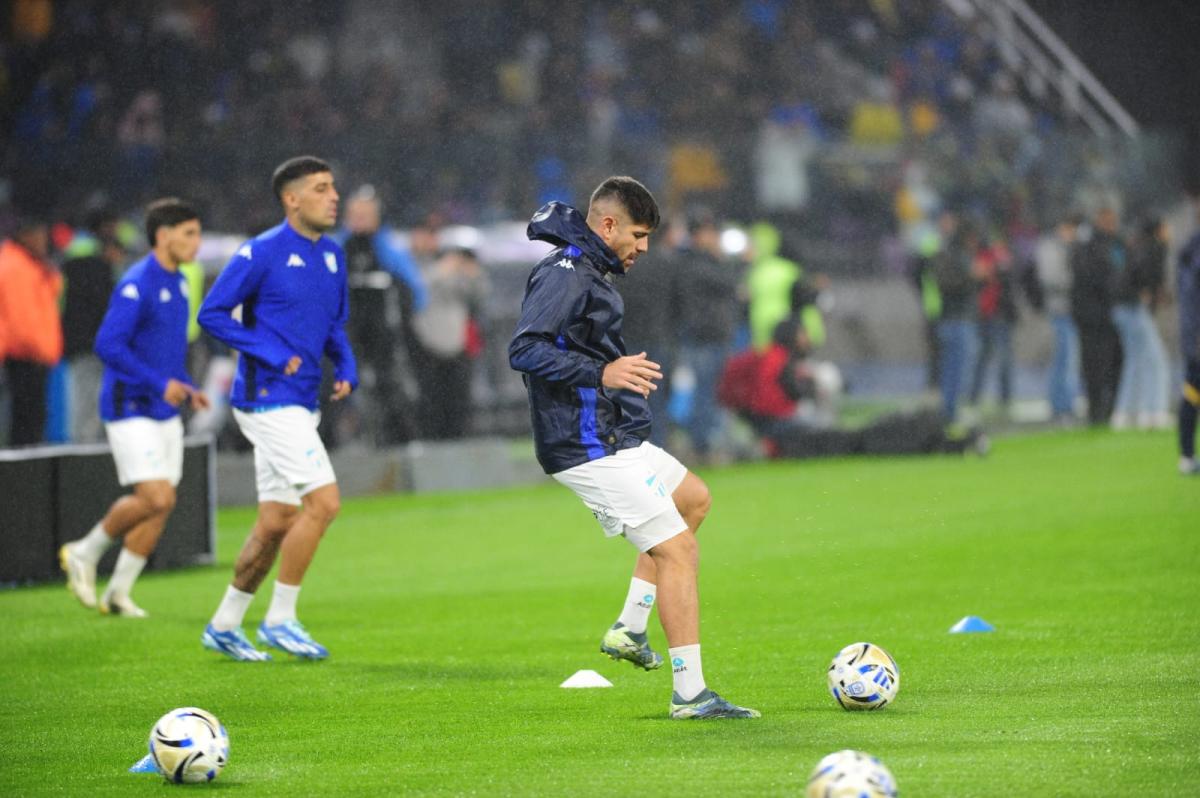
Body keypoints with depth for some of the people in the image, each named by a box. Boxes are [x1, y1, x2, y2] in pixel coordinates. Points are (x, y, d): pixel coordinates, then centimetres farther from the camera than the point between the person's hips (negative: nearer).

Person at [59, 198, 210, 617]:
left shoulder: (177, 283, 12)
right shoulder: (137, 285, -16)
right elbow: (108, 345, -22)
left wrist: (187, 388, 11)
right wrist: (159, 384, -22)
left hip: (165, 412, 9)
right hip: (131, 409, -9)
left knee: (160, 506, 5)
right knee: (156, 498, -15)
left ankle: (118, 593, 15)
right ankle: (85, 554, 6)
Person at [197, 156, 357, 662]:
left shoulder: (332, 256, 12)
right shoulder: (262, 253, -11)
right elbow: (212, 314, -11)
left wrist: (346, 369, 4)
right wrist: (273, 356, -17)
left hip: (301, 406, 8)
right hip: (269, 400, -8)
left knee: (276, 524, 10)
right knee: (323, 503, -14)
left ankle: (224, 625, 21)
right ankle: (280, 619, -3)